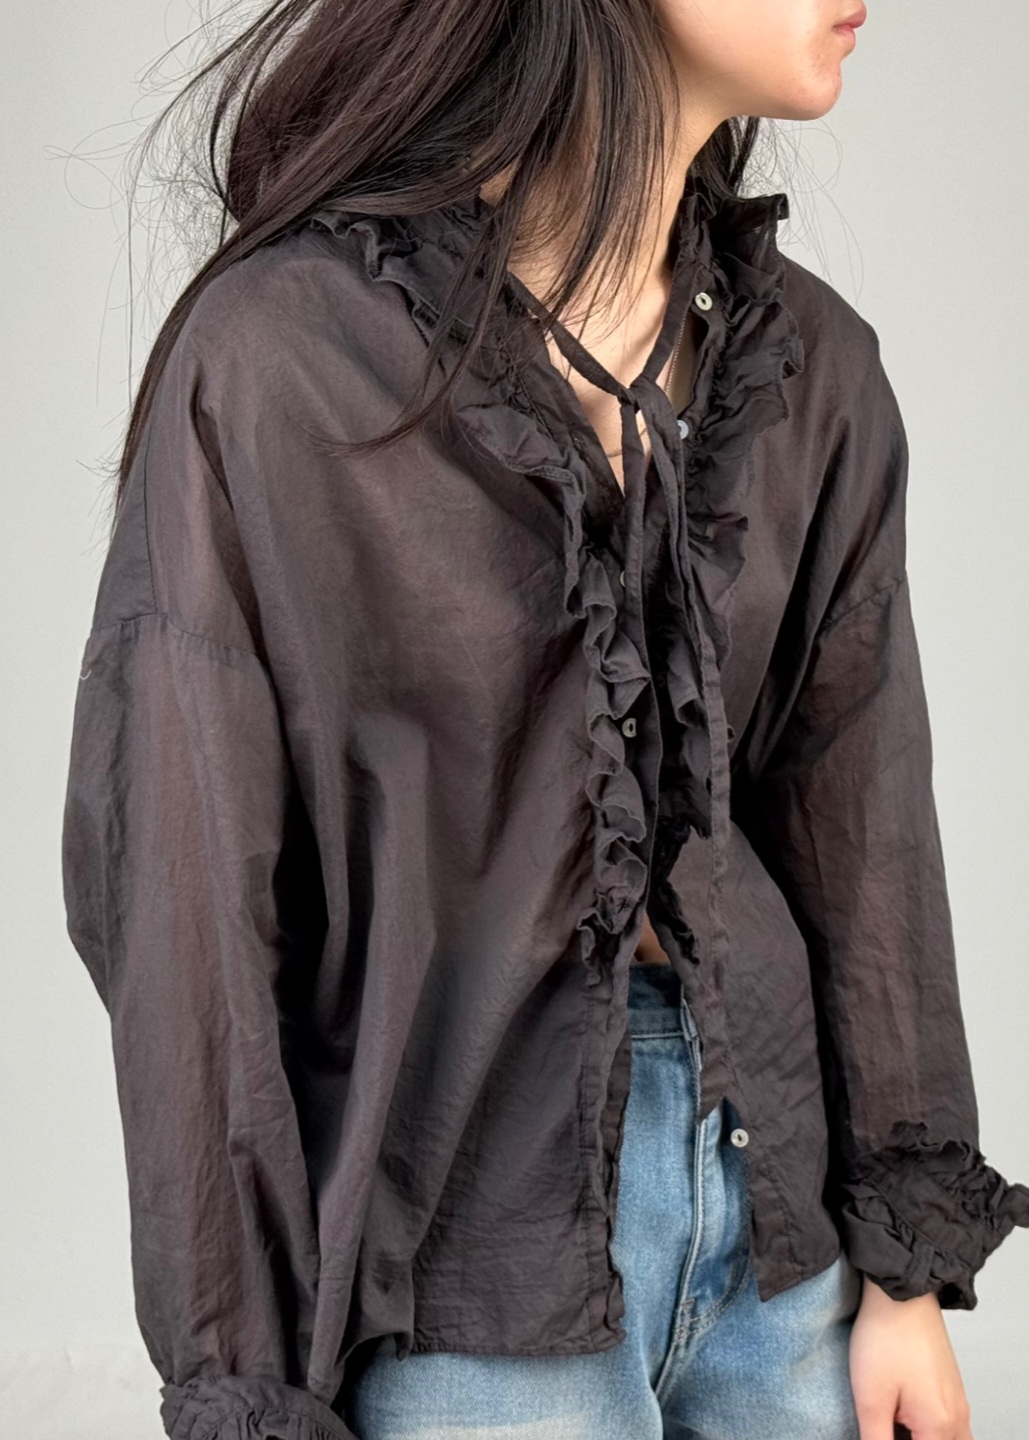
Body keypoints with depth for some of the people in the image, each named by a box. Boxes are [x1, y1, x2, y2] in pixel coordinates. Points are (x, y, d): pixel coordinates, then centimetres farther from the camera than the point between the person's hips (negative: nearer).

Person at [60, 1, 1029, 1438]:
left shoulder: (810, 362, 2)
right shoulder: (284, 349, -14)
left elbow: (857, 821, 5)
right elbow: (178, 880, -12)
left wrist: (910, 1265, 6)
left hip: (772, 1186, 5)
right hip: (469, 1251, -4)